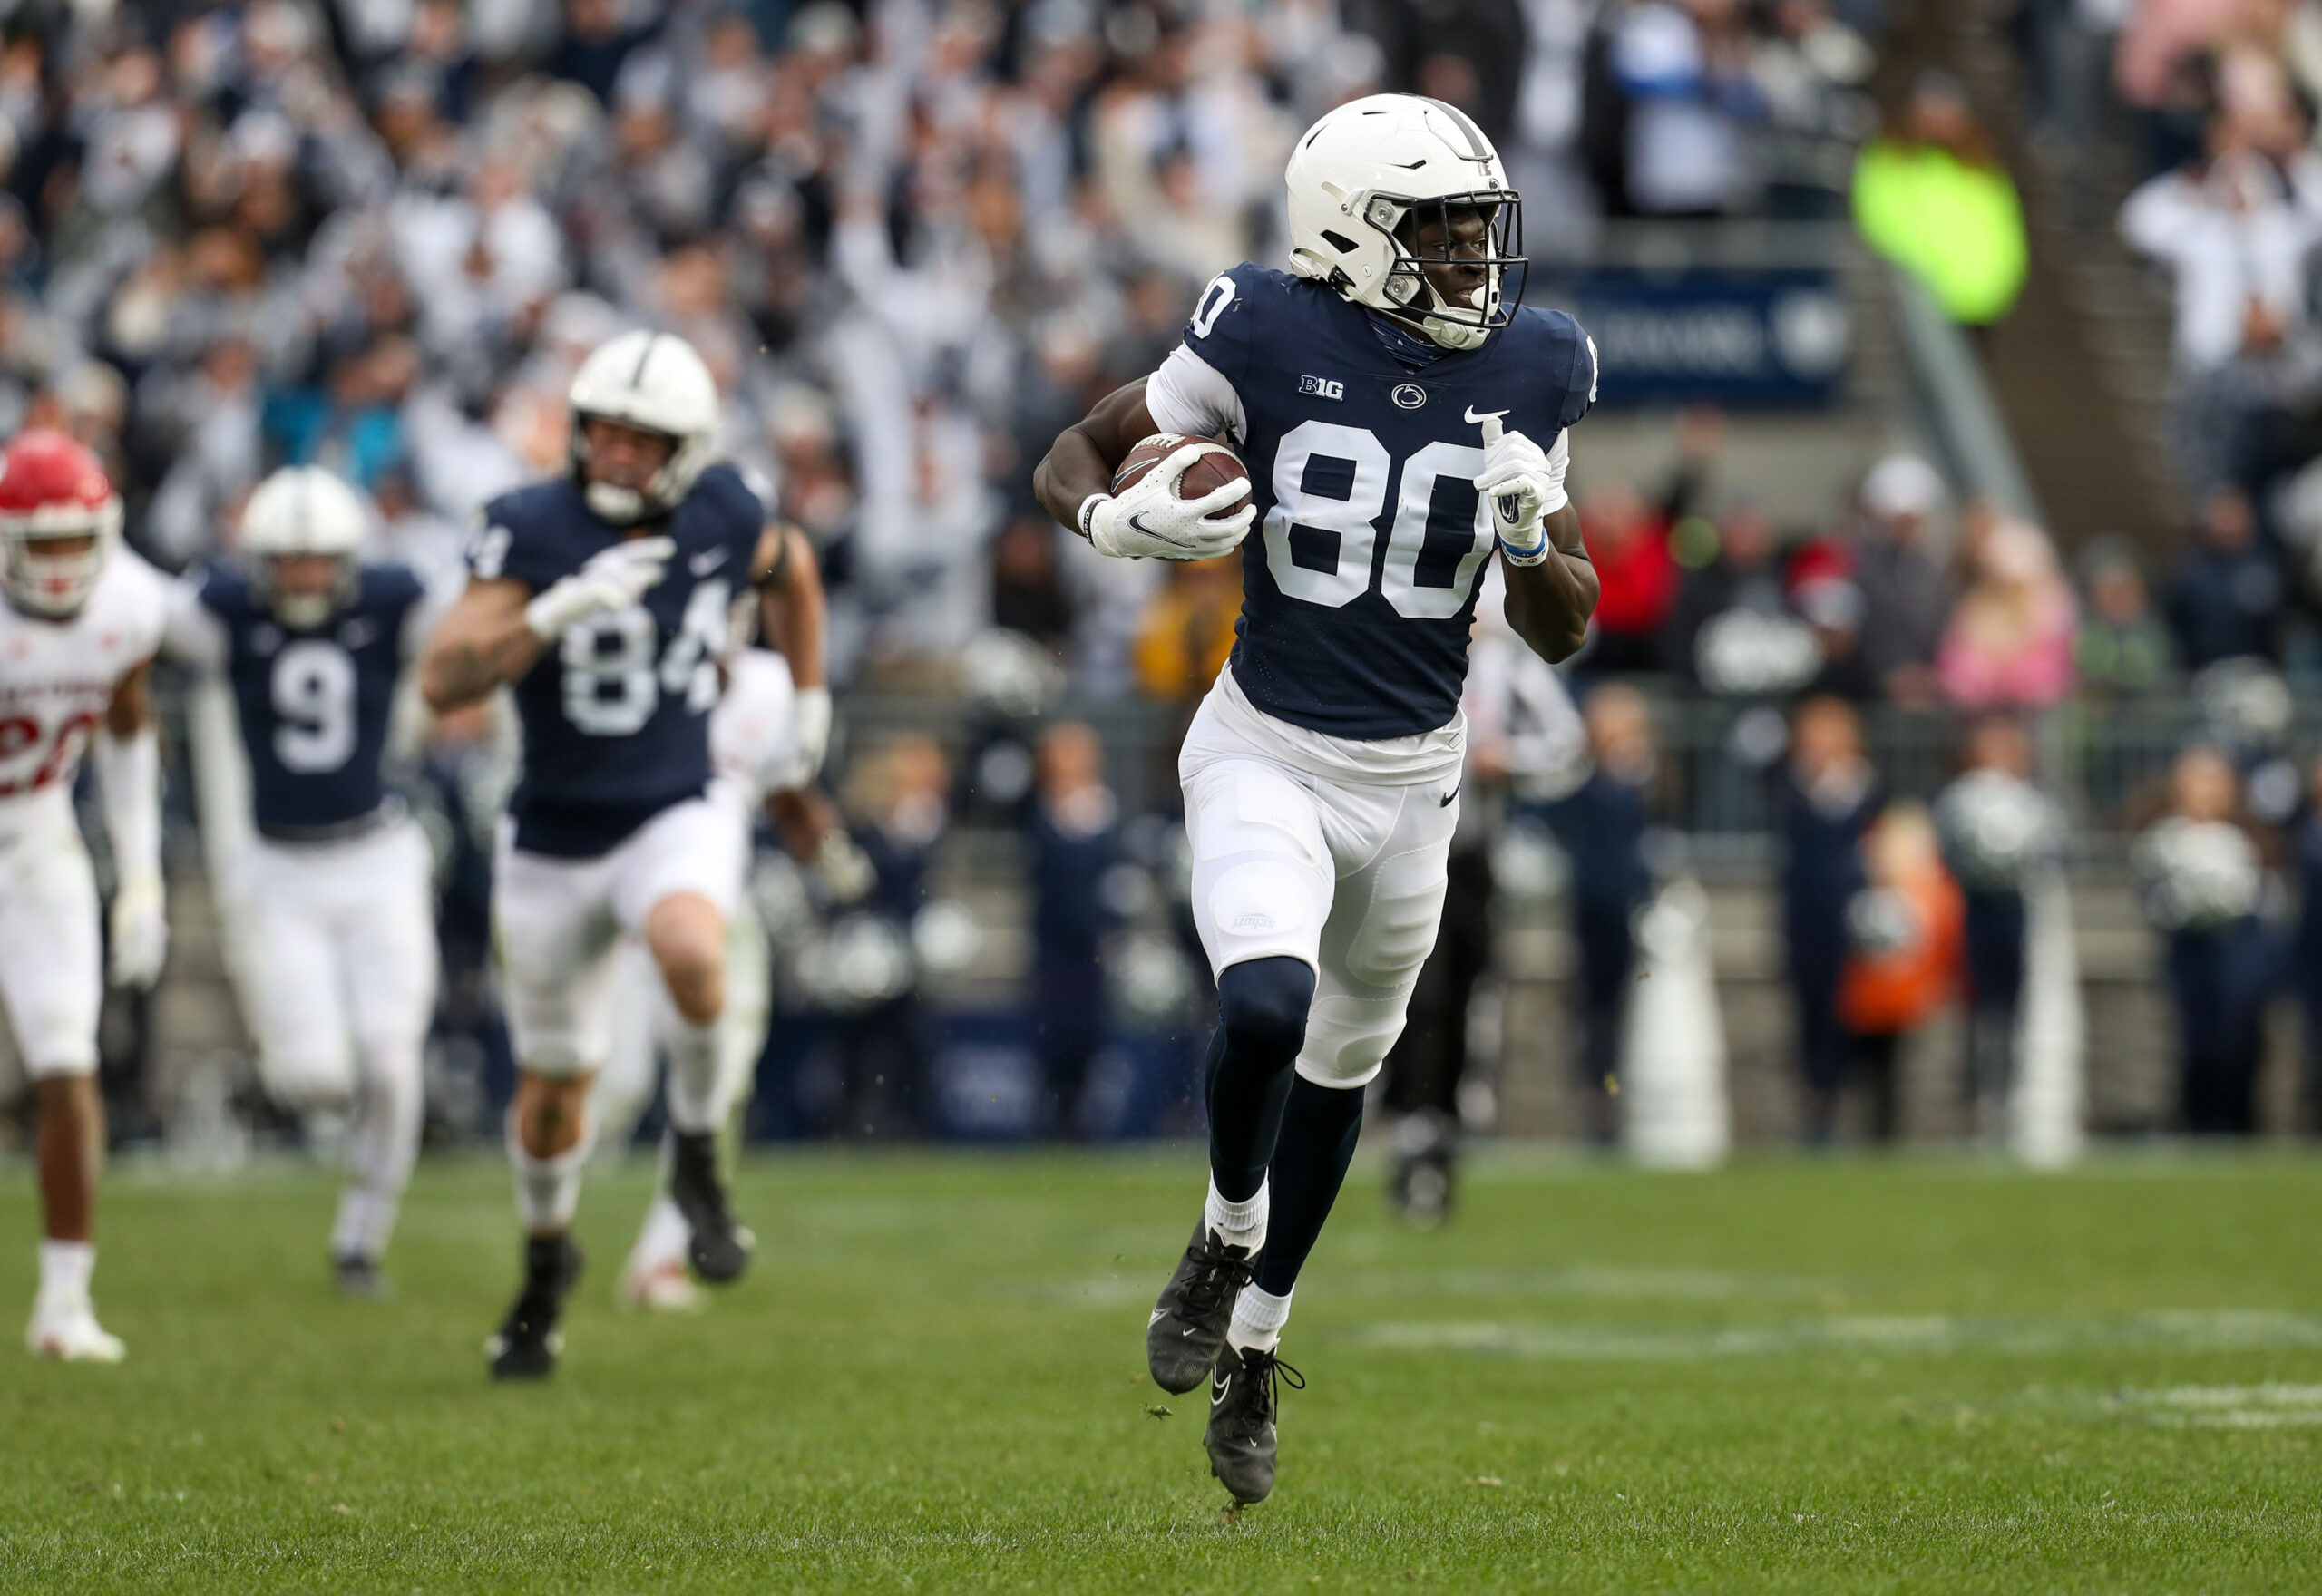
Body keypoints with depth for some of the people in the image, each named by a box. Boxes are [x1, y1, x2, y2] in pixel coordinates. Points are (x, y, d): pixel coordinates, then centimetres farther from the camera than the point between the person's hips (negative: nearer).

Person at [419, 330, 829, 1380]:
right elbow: (442, 683, -26)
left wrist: (809, 697, 18)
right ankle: (547, 1261, 41)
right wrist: (558, 610, -36)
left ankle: (697, 1161, -11)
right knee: (555, 1086, 12)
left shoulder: (718, 514, -7)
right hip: (553, 846, 0)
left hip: (674, 821, 0)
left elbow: (786, 570, 19)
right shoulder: (532, 529, -16)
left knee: (691, 950, -35)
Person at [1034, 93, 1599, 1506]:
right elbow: (1073, 458, -1)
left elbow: (1563, 633, 4)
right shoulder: (1270, 341, -13)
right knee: (1266, 1005, -28)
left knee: (1340, 1072, 17)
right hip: (1266, 758, -4)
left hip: (1413, 775, 4)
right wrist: (1123, 520, -23)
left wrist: (1529, 537, -17)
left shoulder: (1526, 373, -4)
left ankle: (1253, 1358, 38)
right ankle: (1226, 1240, 4)